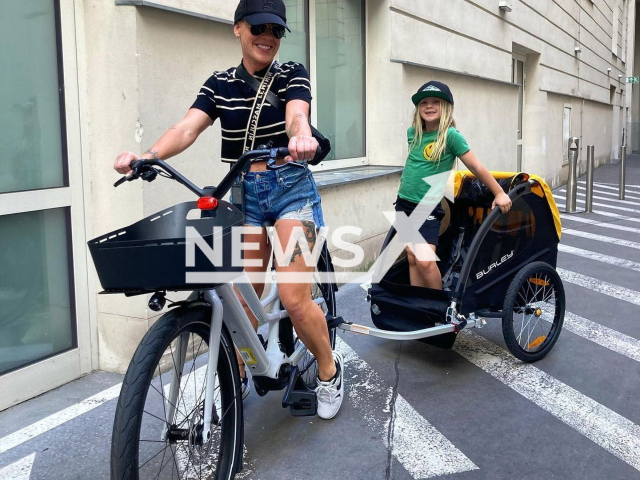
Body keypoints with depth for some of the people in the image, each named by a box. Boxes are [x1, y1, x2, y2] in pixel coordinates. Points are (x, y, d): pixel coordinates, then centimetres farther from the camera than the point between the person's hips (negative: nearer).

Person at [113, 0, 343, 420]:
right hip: (243, 193, 3)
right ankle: (237, 377, 26)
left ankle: (330, 369, 15)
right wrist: (146, 156, -33)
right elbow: (188, 128, -12)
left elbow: (296, 114, -24)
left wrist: (301, 137, -50)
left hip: (291, 187, -2)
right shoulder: (219, 85, 4)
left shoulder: (292, 75, -2)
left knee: (294, 299, -10)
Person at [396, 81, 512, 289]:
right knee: (412, 258, 8)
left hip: (428, 208, -6)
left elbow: (476, 167, -10)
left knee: (425, 261, -14)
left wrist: (499, 193, -7)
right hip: (404, 204, 6)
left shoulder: (450, 135, -13)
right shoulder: (413, 133, 4)